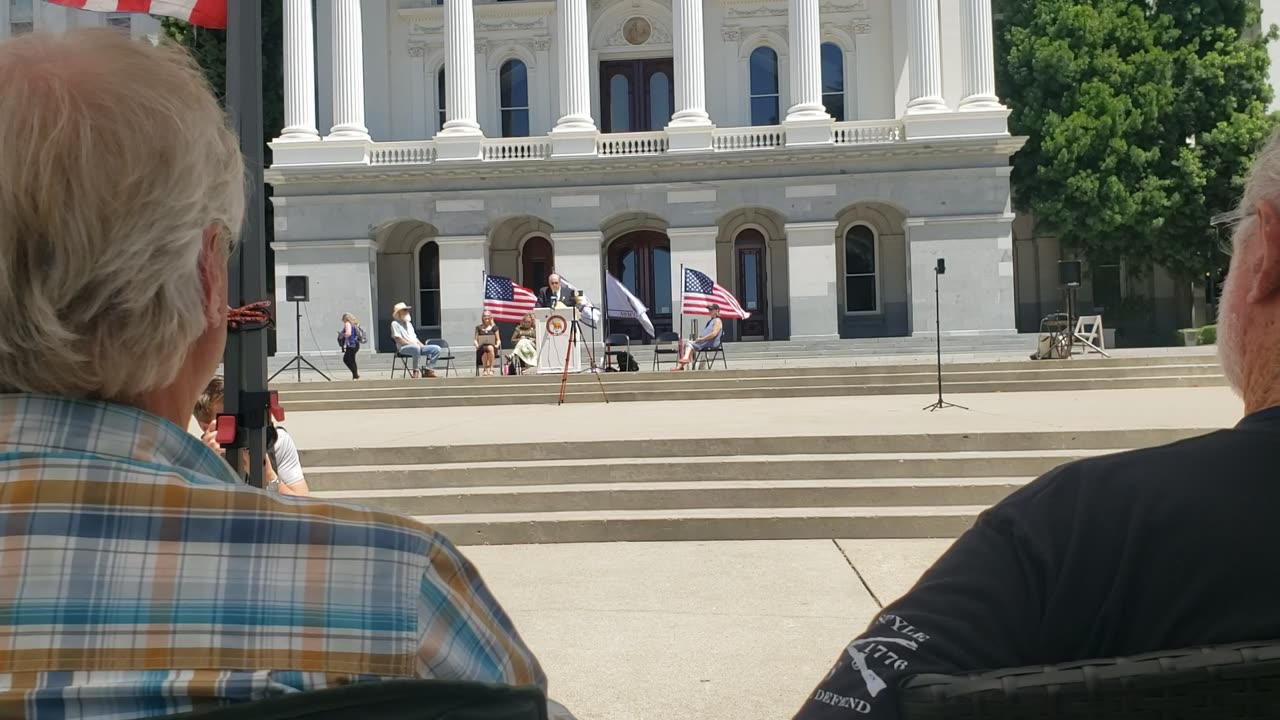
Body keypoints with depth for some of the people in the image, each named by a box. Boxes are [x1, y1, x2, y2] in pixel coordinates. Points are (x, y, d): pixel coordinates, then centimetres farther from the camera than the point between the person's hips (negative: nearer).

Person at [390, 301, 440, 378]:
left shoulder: (409, 323, 28)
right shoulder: (395, 323, 3)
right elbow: (398, 339, -9)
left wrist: (422, 345, 5)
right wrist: (412, 344, -16)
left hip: (416, 347, 8)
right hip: (403, 348, -8)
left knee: (436, 348, -10)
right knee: (416, 348, -43)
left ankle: (427, 369, -12)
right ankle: (415, 371, -33)